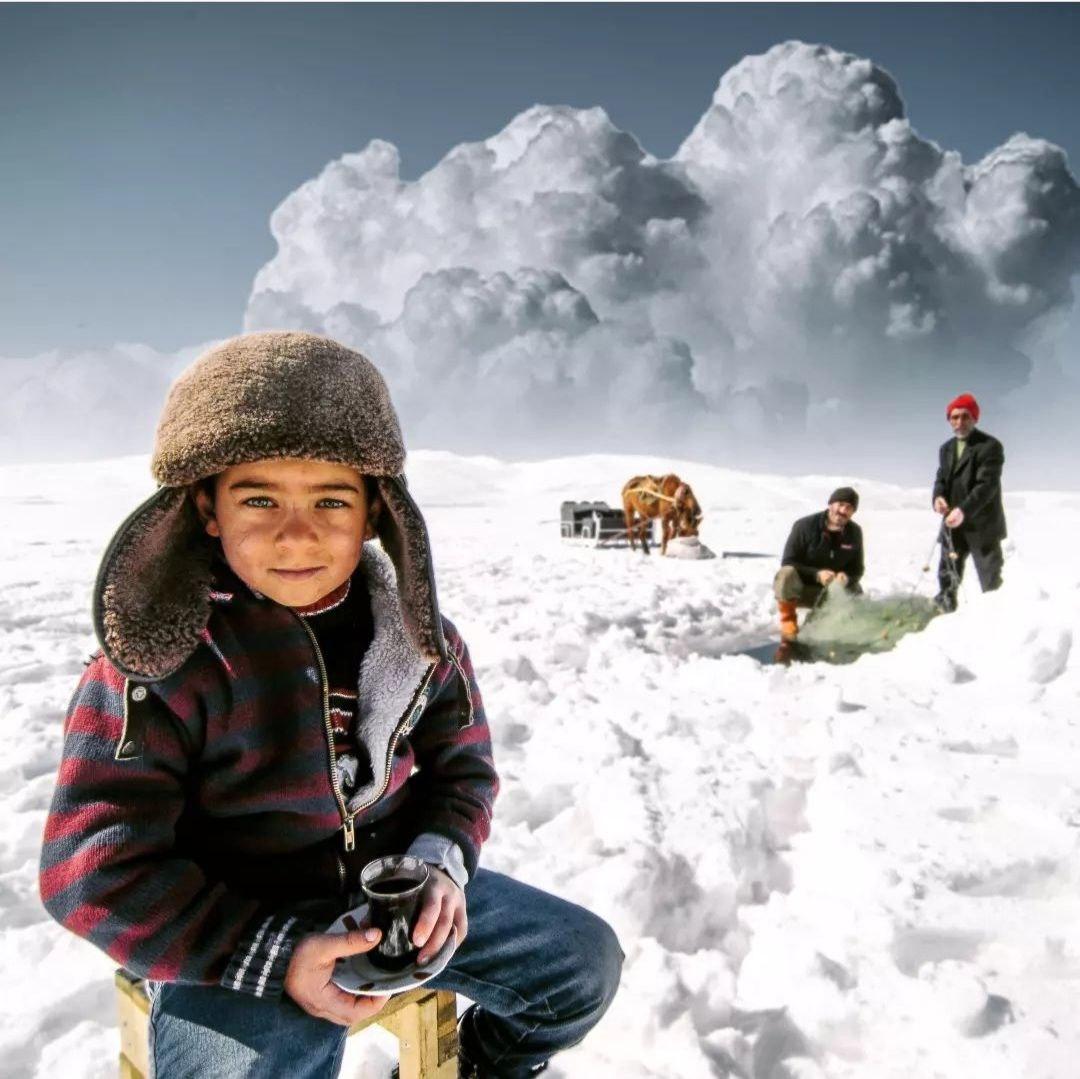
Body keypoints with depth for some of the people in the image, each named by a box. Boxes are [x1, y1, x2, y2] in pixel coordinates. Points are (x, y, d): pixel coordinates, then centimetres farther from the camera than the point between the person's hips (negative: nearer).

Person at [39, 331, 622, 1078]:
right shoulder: (158, 658, -19)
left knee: (585, 960, 6)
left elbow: (461, 763, 7)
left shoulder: (413, 629, -6)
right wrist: (275, 957, -23)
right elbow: (97, 867, -17)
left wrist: (441, 862, -13)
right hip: (235, 934, -4)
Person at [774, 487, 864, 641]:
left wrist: (846, 577, -25)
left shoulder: (854, 532, -4)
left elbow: (857, 569, 0)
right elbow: (787, 563, -18)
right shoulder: (805, 526, -17)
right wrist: (817, 575, -32)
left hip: (830, 593, 5)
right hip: (800, 589, -5)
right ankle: (788, 623, -12)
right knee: (787, 574, -35)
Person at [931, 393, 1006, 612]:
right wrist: (938, 497, -11)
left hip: (982, 525, -6)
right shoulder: (946, 448, 14)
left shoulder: (990, 446, -10)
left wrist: (964, 510, -32)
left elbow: (988, 484, -19)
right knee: (948, 577, 13)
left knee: (991, 581, 3)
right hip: (953, 524, 6)